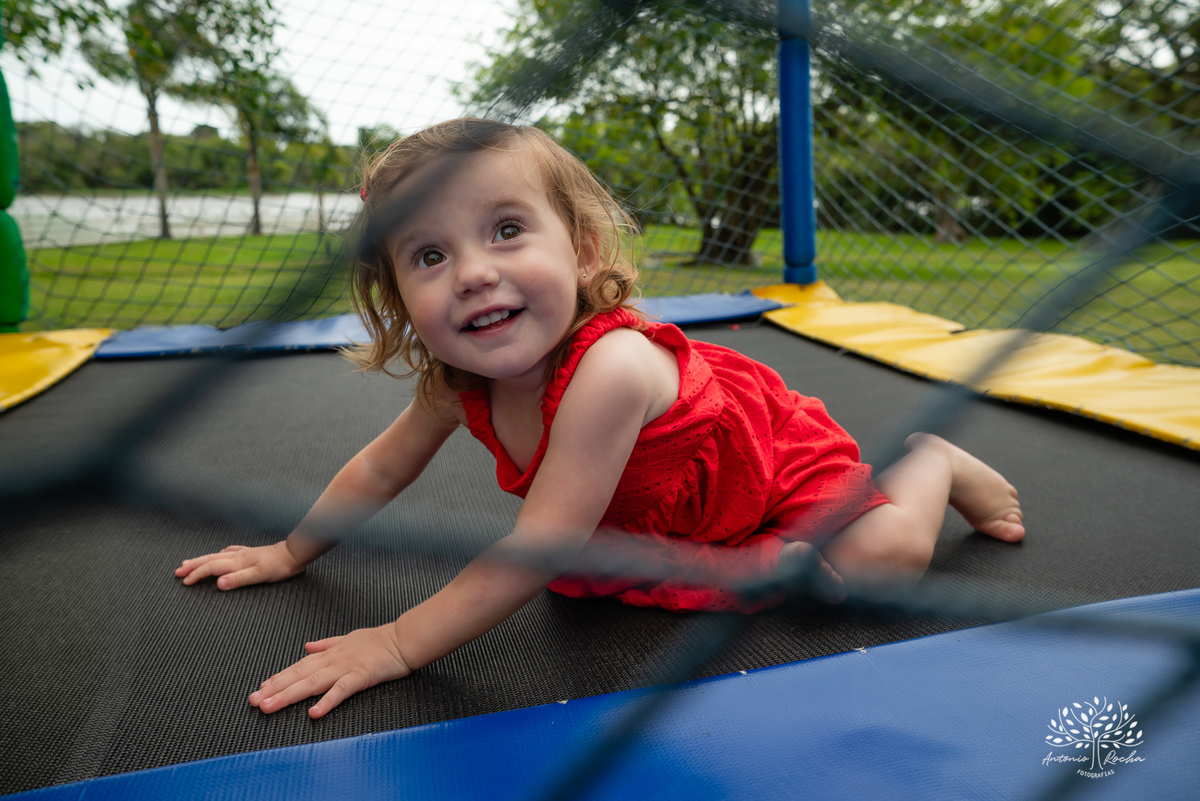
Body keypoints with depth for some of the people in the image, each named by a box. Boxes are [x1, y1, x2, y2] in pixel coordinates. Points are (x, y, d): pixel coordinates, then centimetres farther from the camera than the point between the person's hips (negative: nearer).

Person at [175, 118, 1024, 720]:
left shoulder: (607, 370, -44)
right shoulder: (459, 381, -21)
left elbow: (538, 549, -42)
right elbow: (382, 467, -2)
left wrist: (399, 643, -36)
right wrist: (289, 552, 5)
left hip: (775, 456, -6)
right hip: (658, 507, 7)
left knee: (882, 557, -22)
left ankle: (931, 461, 12)